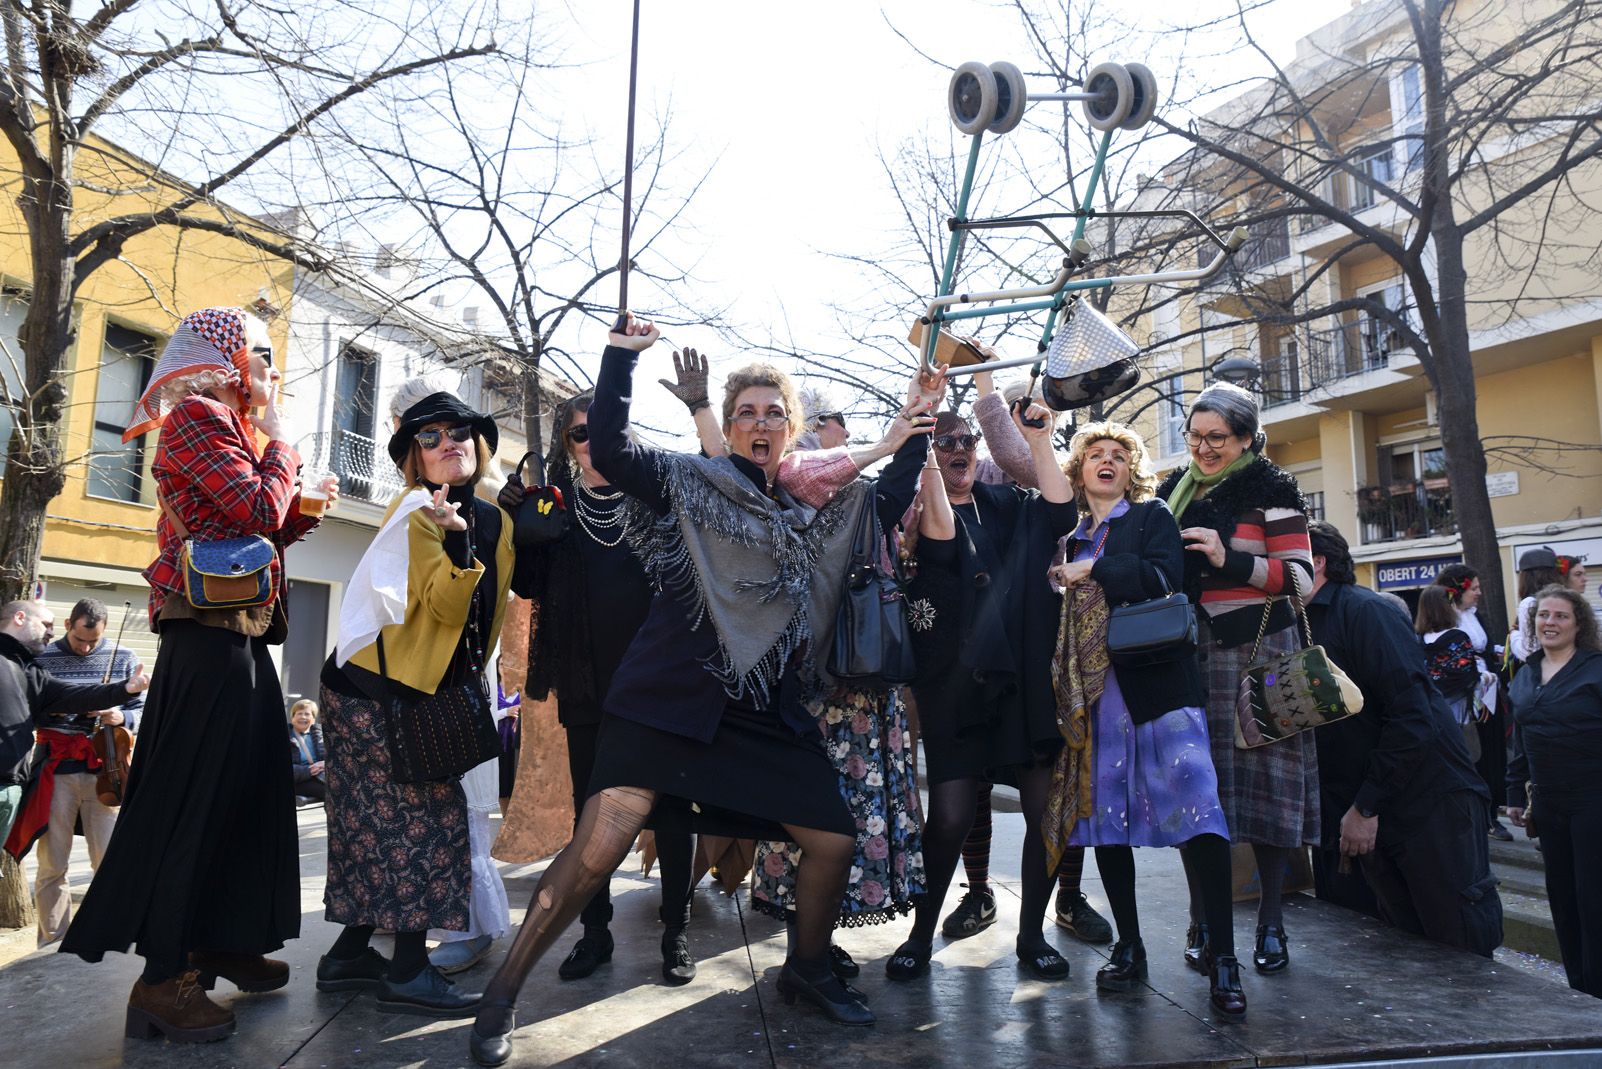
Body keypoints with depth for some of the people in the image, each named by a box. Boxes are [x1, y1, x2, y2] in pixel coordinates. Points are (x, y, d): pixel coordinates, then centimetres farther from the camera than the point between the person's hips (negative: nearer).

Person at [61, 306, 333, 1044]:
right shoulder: (197, 416, -7)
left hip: (240, 635, 10)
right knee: (194, 796, -6)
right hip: (210, 632, -10)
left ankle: (219, 944, 26)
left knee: (245, 787, 14)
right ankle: (164, 978, 2)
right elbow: (261, 510, -18)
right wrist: (278, 435, -5)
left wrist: (306, 506, 9)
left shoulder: (225, 426, 21)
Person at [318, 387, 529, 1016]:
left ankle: (350, 954, 23)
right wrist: (455, 542, -38)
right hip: (378, 689, -7)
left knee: (380, 819, 12)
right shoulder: (416, 510, -12)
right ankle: (408, 971, -1)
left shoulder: (494, 521, 9)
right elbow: (445, 607, -22)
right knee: (427, 814, -8)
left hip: (428, 692, 7)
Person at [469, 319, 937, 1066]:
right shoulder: (690, 482, 1)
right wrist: (621, 355, -12)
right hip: (672, 696, -5)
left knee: (835, 841, 6)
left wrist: (917, 428, 22)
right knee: (598, 847, -14)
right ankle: (502, 993, 7)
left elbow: (887, 505, 26)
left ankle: (807, 970, 33)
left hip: (769, 708, 6)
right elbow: (609, 452, -12)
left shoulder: (809, 516, 16)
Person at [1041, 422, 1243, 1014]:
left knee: (1196, 805, -13)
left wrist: (1093, 571, -7)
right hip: (1091, 690, 4)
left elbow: (1167, 576, -9)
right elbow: (1057, 612, 23)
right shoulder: (1071, 538, 20)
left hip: (1157, 680, -4)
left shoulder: (1152, 516, 9)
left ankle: (1222, 958, -5)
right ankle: (1128, 948, 17)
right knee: (1103, 814, 4)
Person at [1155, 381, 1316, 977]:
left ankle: (1271, 924, 13)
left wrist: (1232, 560, -17)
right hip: (1188, 657, 4)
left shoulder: (1269, 491, 1)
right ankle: (1201, 921, 10)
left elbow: (1301, 578, -5)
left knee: (1262, 781, -1)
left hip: (1256, 654, -4)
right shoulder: (1174, 492, 16)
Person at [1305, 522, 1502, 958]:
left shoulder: (1363, 610, -14)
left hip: (1433, 803, -7)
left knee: (1465, 950, 1)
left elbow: (1412, 715, -21)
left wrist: (1366, 806, -19)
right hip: (1366, 816, 7)